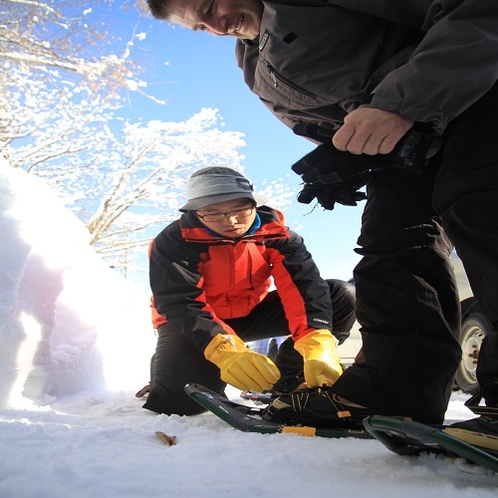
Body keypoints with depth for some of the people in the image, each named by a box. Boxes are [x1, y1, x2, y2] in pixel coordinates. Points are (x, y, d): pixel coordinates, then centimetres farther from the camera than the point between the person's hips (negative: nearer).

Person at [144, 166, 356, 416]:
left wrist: (317, 343, -45)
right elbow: (181, 304, -33)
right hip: (190, 324, -3)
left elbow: (303, 282, -26)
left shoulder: (272, 230, -15)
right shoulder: (174, 241, -23)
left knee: (343, 296, -12)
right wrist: (227, 350, -51)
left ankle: (286, 381, -9)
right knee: (181, 400, -32)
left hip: (252, 313, 4)